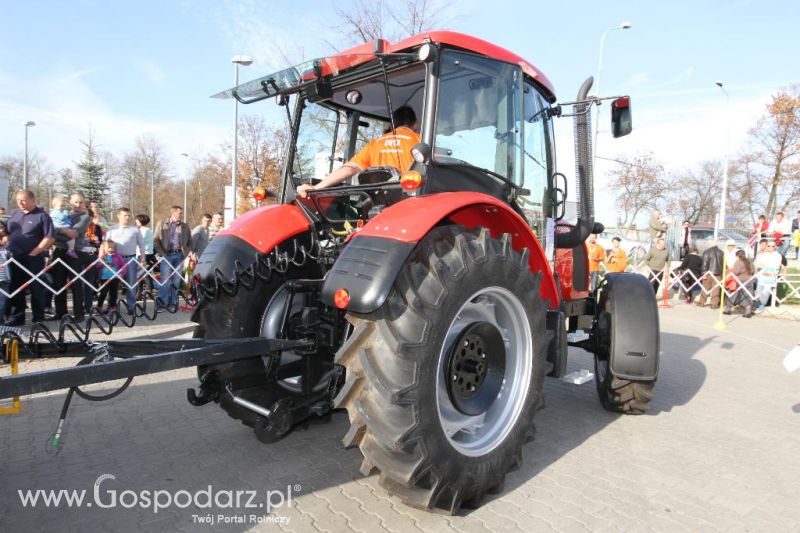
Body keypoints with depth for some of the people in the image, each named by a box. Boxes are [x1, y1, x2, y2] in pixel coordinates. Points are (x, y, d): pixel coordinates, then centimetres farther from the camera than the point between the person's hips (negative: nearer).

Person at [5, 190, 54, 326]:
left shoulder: (42, 216, -5)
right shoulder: (15, 214, 13)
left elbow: (49, 238, -13)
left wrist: (33, 253, -15)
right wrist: (9, 247, 5)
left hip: (33, 259, -6)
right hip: (15, 258, 6)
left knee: (36, 289, 0)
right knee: (15, 289, 8)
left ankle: (38, 319, 9)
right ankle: (16, 317, 16)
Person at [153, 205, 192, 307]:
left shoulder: (184, 226, 12)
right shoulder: (162, 224, 4)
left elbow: (189, 242, 14)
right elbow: (156, 240, 1)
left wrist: (187, 252, -1)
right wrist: (162, 253, -7)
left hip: (179, 255, 3)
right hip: (166, 255, -3)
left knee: (176, 280, 6)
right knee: (165, 280, -5)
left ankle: (173, 302, 14)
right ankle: (162, 303, 0)